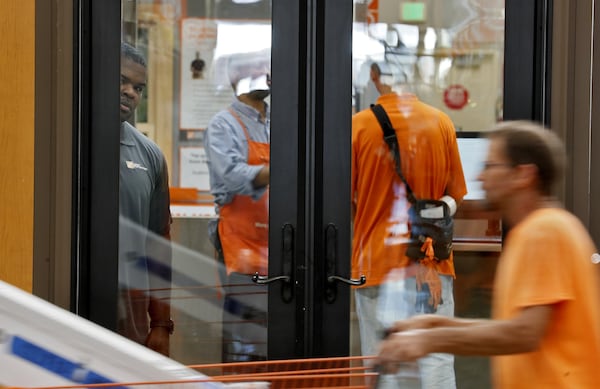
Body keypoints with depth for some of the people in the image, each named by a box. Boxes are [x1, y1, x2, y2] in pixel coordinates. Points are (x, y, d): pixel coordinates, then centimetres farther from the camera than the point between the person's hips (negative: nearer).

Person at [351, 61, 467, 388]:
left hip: (375, 260, -1)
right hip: (432, 264, 1)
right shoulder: (441, 123, -1)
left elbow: (345, 200, 0)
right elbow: (454, 193, 6)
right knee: (437, 359, 3)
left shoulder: (359, 125, -6)